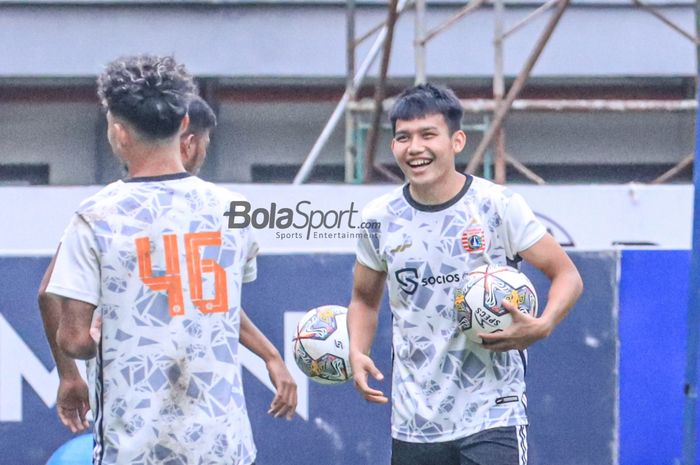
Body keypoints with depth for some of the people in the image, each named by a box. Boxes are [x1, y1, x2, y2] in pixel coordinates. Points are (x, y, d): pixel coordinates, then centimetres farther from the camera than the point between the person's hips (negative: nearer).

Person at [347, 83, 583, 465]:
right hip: (412, 422, 4)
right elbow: (364, 298, 18)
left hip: (492, 415, -4)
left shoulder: (498, 205, -7)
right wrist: (357, 353, -2)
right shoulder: (379, 219, 4)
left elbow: (567, 275, 0)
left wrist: (541, 326, -20)